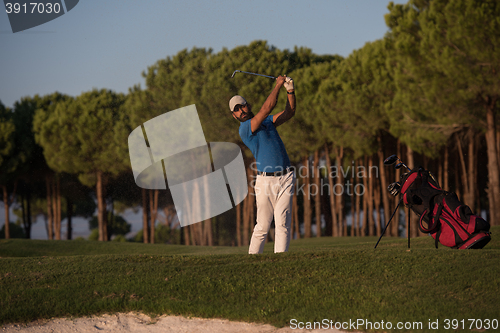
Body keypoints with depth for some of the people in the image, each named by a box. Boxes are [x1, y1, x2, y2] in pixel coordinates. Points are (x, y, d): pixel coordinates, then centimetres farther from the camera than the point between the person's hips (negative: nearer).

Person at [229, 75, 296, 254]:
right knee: (263, 226, -3)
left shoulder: (266, 121, 18)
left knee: (283, 224, -4)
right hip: (265, 181, -5)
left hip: (285, 178, 5)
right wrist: (278, 84, -9)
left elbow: (289, 112, 12)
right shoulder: (245, 129, -7)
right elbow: (266, 108, -16)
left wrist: (290, 91, -4)